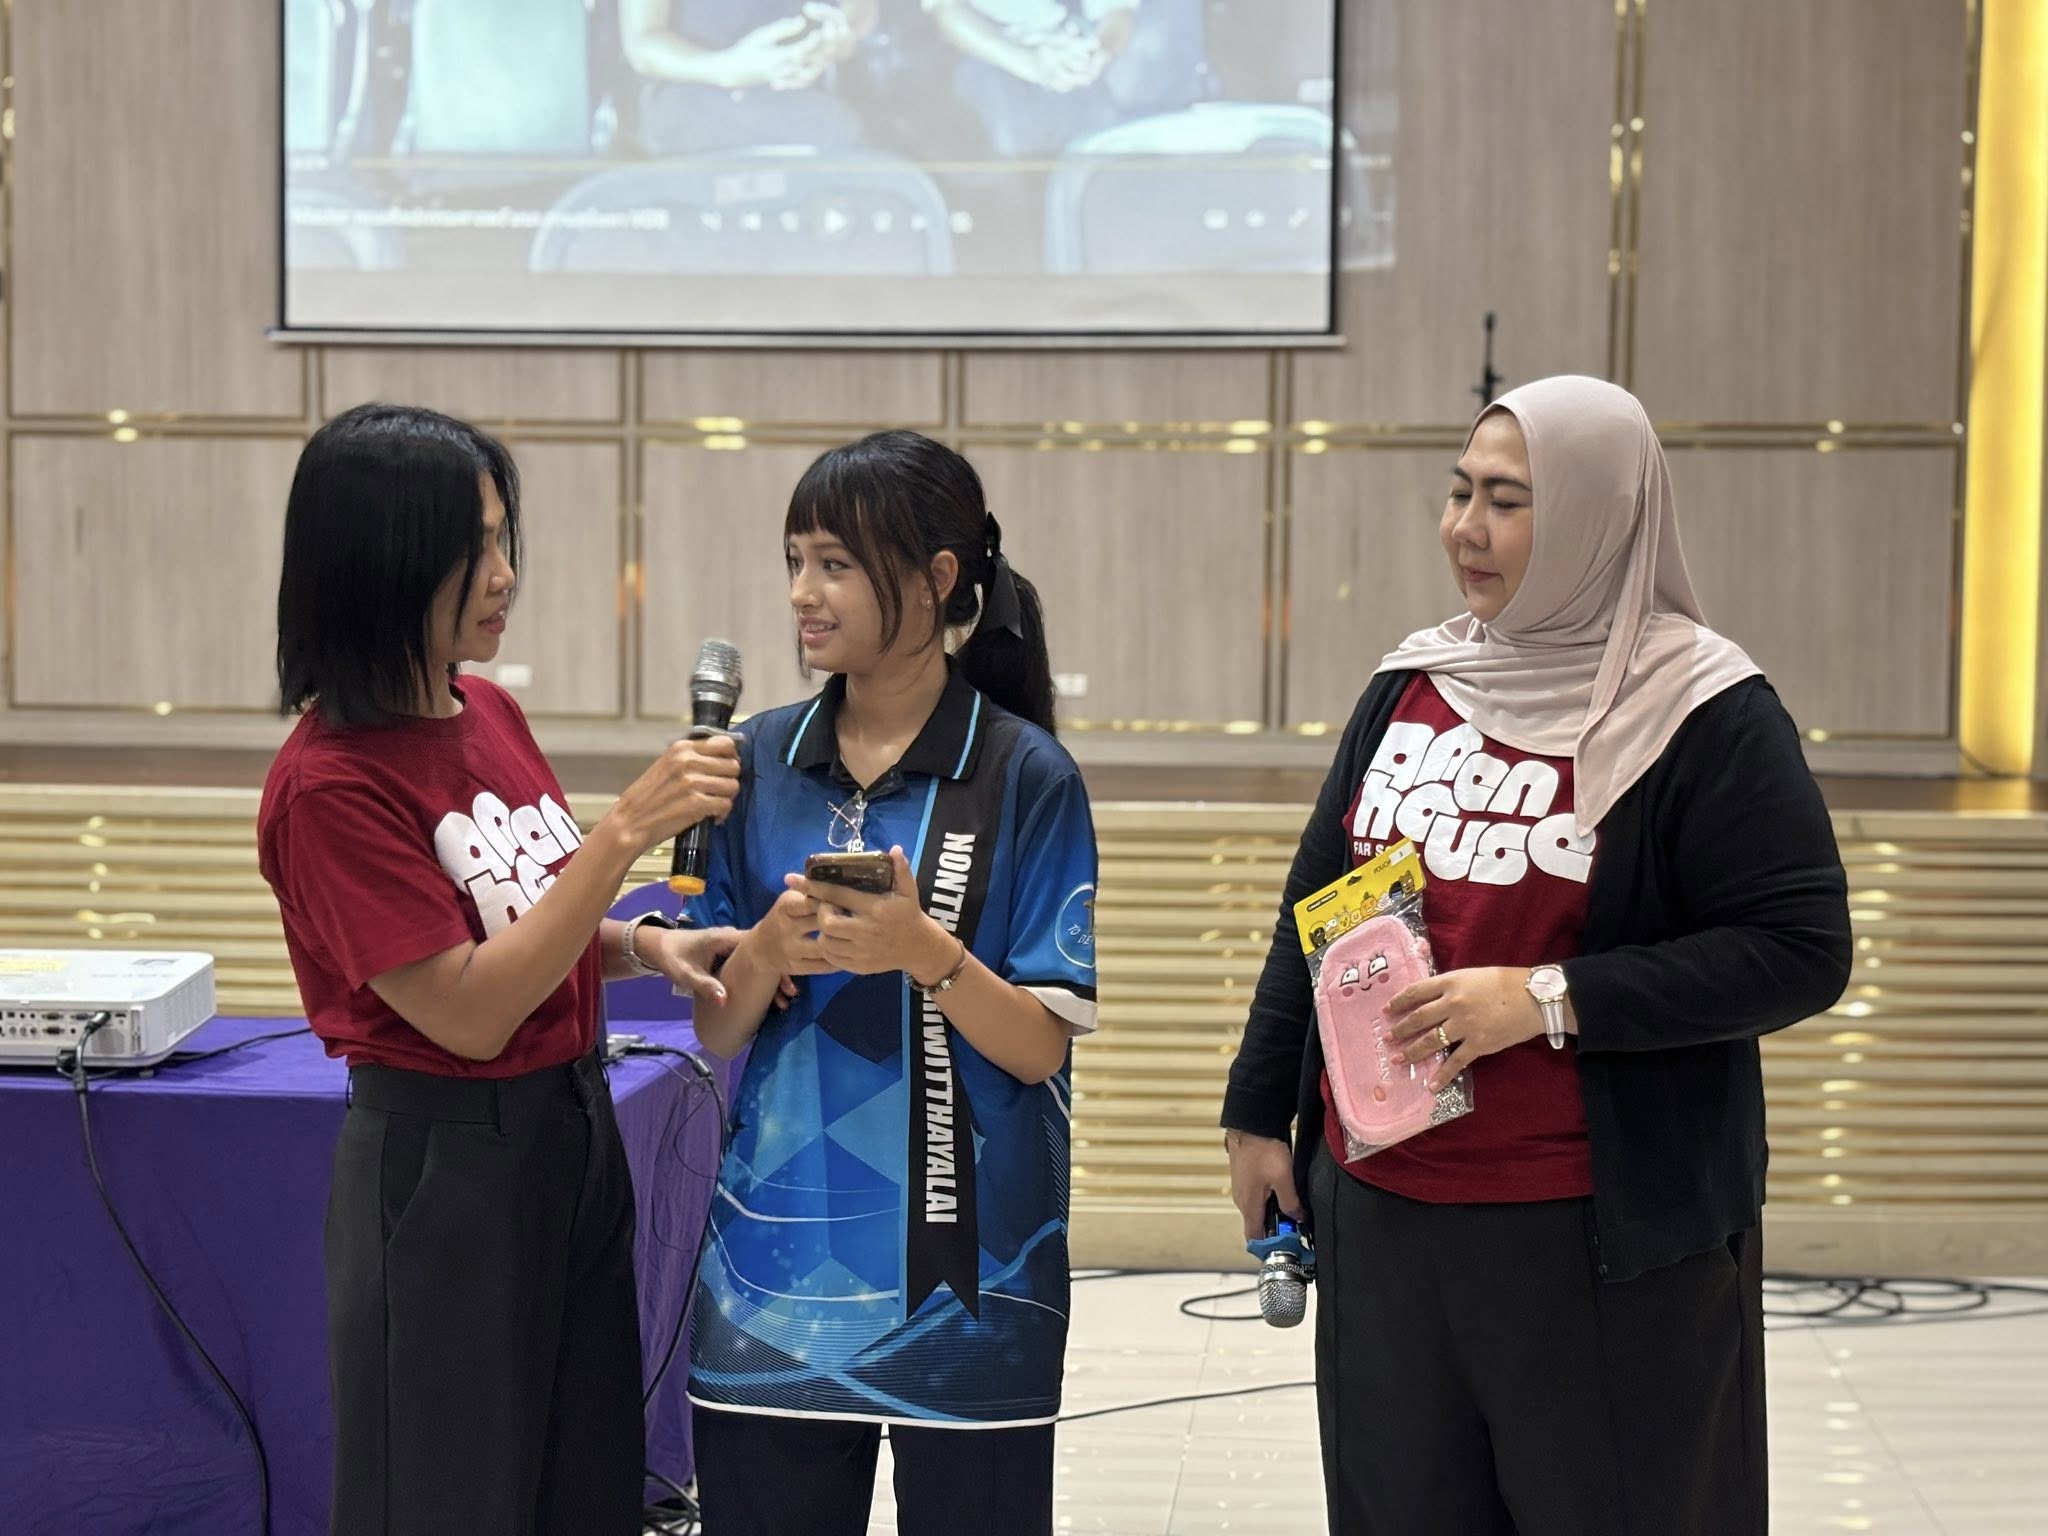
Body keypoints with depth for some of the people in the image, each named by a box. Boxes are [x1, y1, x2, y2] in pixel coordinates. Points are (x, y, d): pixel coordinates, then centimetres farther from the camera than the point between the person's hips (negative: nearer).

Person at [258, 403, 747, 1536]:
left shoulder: (492, 717, 5)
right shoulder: (328, 784, -19)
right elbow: (469, 1011, -21)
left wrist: (647, 947, -4)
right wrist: (627, 831, -25)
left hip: (574, 1133, 8)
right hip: (443, 1173, -8)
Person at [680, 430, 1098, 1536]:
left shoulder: (1025, 776, -5)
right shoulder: (765, 761, 5)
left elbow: (1041, 1046, -7)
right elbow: (715, 1029, 6)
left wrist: (924, 951, -24)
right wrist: (770, 952, -14)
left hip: (963, 1271, -3)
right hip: (777, 1254, 3)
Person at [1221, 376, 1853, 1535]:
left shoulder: (1706, 718, -10)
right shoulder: (1413, 683, 9)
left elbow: (1803, 950, -14)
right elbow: (1316, 907, 16)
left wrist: (1552, 1000, -21)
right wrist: (1260, 1112, 16)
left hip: (1605, 1236, -5)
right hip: (1380, 1210, 6)